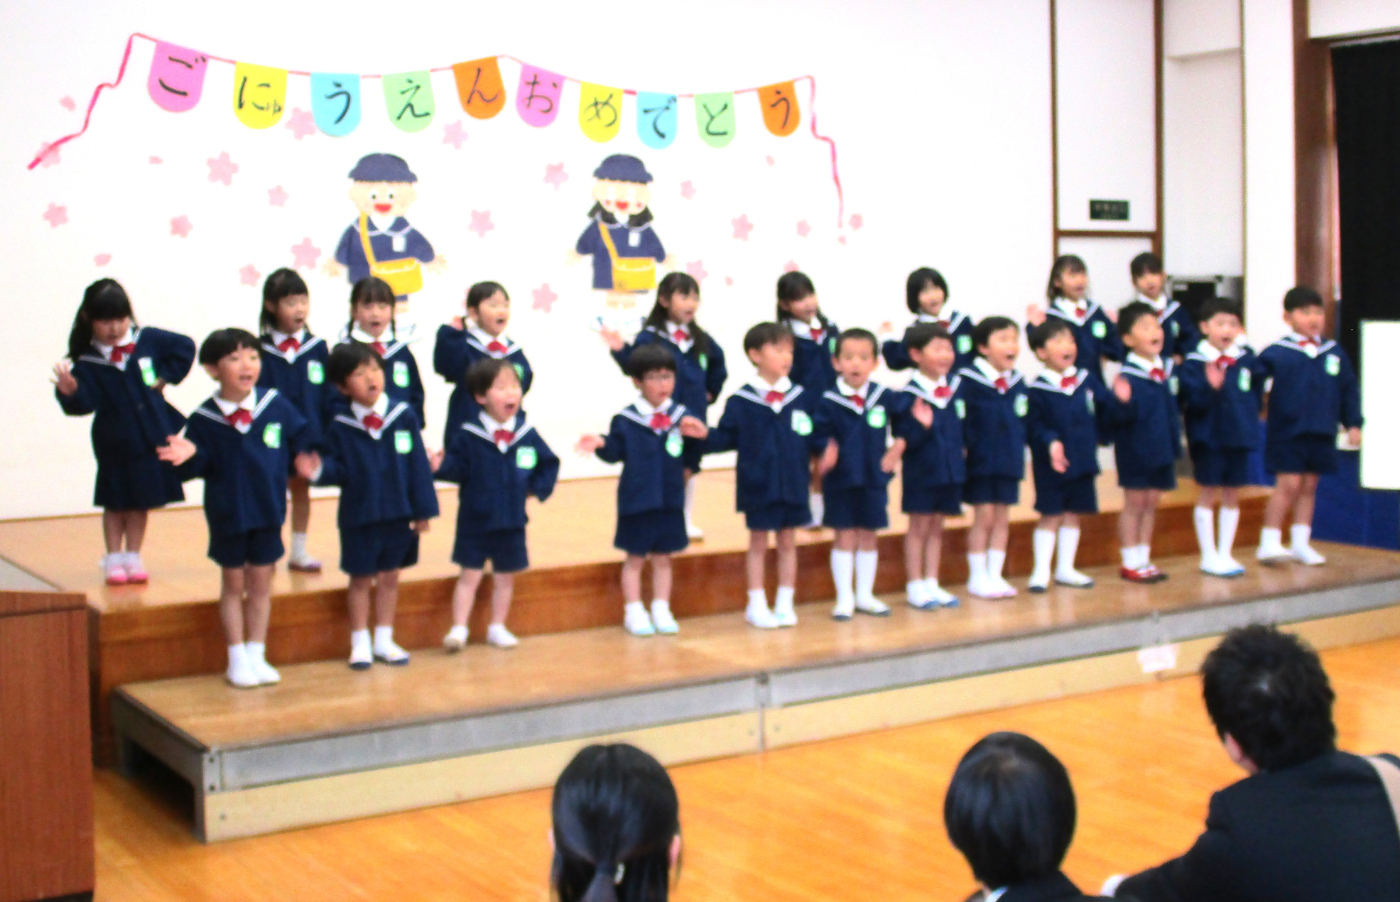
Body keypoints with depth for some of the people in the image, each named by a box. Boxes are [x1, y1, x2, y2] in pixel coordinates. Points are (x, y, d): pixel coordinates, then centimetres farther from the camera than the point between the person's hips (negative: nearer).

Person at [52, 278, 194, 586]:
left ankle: (133, 558, 22)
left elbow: (184, 347, 5)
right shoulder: (87, 362, -11)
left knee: (140, 502, 11)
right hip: (115, 444, -2)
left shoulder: (147, 339, -5)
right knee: (116, 503, 9)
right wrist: (70, 391, -41)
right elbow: (84, 403, -20)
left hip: (152, 439, 2)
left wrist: (165, 378, -2)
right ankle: (114, 560, 21)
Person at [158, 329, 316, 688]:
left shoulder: (276, 405, -7)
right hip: (227, 513, -1)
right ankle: (237, 660, 20)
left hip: (268, 510, 2)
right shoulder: (204, 419, -11)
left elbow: (300, 439, 5)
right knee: (233, 584, 11)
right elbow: (200, 467, -9)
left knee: (260, 583, 11)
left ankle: (256, 655, 22)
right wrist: (190, 456, -28)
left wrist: (302, 459, -12)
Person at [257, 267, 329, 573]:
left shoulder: (317, 347, -1)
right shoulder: (261, 350, -7)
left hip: (309, 433, 3)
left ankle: (299, 551, 26)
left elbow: (328, 395, 2)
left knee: (301, 489, 15)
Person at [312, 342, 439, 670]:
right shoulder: (339, 427, -7)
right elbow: (339, 469, -4)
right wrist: (320, 470, -26)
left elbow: (418, 466, -3)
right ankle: (360, 643, 24)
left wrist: (423, 510, -3)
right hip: (358, 516, -1)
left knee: (390, 576, 13)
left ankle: (384, 640, 27)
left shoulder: (404, 416, -6)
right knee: (361, 578, 10)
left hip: (398, 515, 1)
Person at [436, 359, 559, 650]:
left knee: (505, 576, 13)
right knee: (470, 574, 2)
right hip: (476, 519, -3)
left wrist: (537, 489, -2)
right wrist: (441, 465, -28)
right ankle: (458, 629, 9)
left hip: (512, 520, 3)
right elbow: (458, 468, -9)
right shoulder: (468, 436, -10)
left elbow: (548, 464, 9)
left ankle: (497, 628, 26)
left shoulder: (527, 434, -2)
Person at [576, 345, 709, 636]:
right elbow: (616, 452, -2)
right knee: (635, 557, 8)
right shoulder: (626, 419, -6)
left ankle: (661, 610, 24)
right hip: (637, 500, -2)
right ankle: (634, 612, 19)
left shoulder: (682, 416, 1)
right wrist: (601, 444, -22)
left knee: (663, 557, 13)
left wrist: (700, 435, -18)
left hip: (671, 500, 2)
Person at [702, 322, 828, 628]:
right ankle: (757, 606, 19)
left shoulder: (802, 397, 0)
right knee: (758, 543, 9)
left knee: (787, 542, 12)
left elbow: (815, 436, 2)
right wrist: (705, 436, -23)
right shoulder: (741, 401, -7)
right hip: (758, 485, -2)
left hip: (793, 485, 3)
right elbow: (726, 437, -6)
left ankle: (784, 604, 22)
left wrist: (827, 446, -17)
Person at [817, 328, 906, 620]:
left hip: (874, 478, 3)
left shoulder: (886, 398, -2)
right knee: (845, 536, 3)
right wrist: (825, 453, -31)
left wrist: (898, 447, 0)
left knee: (868, 537, 11)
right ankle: (845, 598, 12)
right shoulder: (829, 402, -10)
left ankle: (865, 595, 22)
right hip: (841, 479, -3)